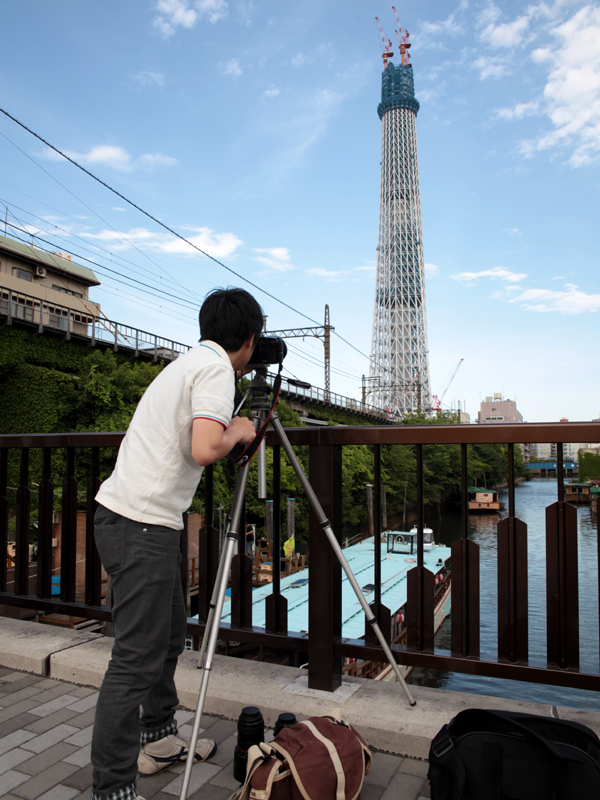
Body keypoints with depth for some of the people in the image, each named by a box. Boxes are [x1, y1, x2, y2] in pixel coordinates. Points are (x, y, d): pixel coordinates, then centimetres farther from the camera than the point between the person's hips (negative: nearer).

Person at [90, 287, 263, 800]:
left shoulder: (188, 363, 17)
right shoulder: (217, 369, -12)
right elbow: (204, 450, -25)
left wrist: (232, 431, 28)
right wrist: (237, 433, -7)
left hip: (128, 516, 10)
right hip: (142, 526, -10)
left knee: (169, 635, 21)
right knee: (137, 659, -3)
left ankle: (158, 739, 37)